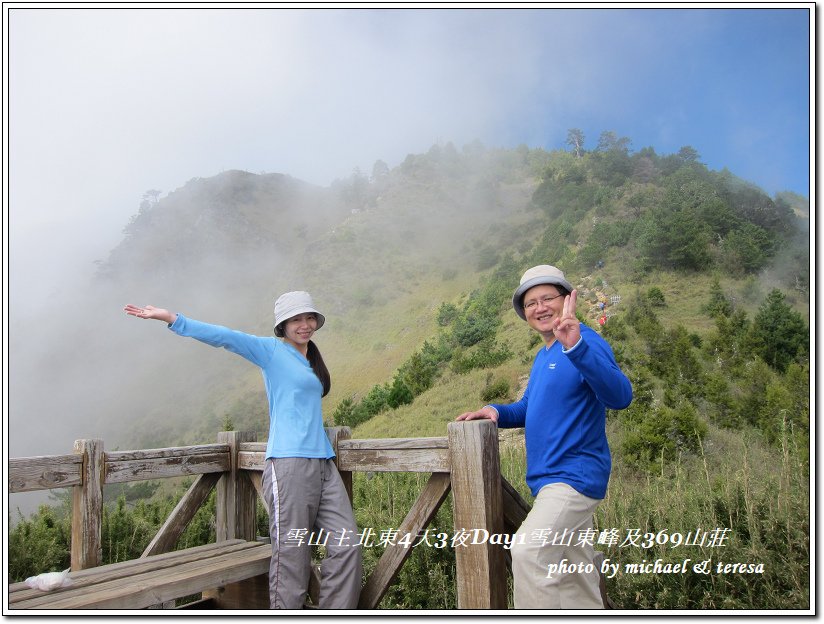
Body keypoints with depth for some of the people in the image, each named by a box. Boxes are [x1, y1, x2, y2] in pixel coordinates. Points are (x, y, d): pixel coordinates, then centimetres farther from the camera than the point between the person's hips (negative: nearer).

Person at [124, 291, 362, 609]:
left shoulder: (312, 360, 20)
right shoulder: (271, 350, 0)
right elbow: (225, 337, -10)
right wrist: (171, 318, -18)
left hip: (323, 464, 7)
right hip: (289, 464, -7)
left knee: (346, 547, 4)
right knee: (292, 558, -5)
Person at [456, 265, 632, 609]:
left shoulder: (587, 342, -15)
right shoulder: (543, 355, 13)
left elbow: (619, 396, -31)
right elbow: (532, 408, 22)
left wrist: (576, 346, -46)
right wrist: (496, 411, 0)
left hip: (575, 476, -9)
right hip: (549, 479, 9)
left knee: (529, 550, -25)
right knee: (576, 572, 19)